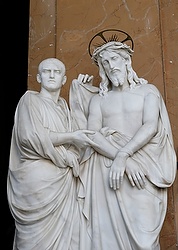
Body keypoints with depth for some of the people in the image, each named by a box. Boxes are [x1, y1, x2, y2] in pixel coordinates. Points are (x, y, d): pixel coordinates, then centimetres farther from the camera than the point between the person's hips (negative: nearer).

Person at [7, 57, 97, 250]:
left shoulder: (62, 105, 18)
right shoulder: (30, 99, -1)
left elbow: (70, 143, 14)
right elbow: (31, 136, -15)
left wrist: (96, 134, -4)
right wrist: (71, 136, -11)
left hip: (63, 179, 6)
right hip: (38, 177, -6)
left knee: (64, 234, 4)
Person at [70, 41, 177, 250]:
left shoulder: (148, 91, 10)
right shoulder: (98, 99, 13)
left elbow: (151, 127, -5)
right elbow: (93, 136, -2)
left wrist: (123, 156, -18)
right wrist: (129, 162, -14)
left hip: (142, 171, -1)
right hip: (107, 172, 2)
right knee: (110, 231, -1)